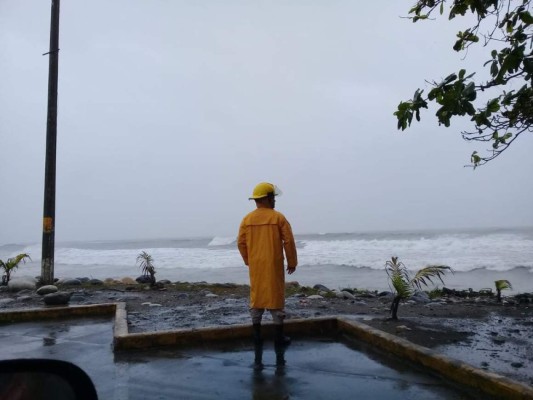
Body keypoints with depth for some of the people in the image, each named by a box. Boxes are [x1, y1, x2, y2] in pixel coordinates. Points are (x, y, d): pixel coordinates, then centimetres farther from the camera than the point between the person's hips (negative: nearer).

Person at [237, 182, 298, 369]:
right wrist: (292, 262, 5)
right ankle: (278, 341, 17)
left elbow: (241, 243, 1)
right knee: (276, 300, 8)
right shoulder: (278, 217, -8)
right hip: (273, 266, -3)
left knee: (256, 302, 10)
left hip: (256, 268, 3)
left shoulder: (247, 219, 0)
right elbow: (288, 241, -7)